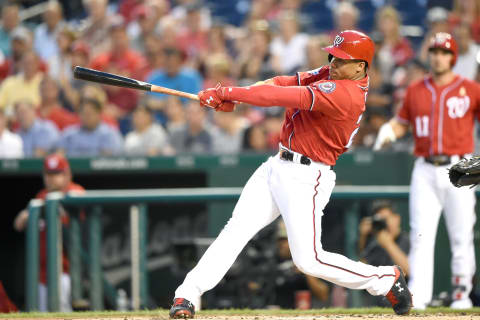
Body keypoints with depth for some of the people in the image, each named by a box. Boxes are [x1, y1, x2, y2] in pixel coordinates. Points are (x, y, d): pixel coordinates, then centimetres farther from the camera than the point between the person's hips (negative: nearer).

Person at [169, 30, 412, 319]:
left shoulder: (346, 94, -22)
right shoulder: (330, 75, 7)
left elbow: (289, 97, -26)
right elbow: (285, 83, 2)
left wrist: (227, 93, -24)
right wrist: (232, 97, -14)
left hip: (306, 178, -8)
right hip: (278, 166, 8)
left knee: (309, 260, -7)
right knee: (236, 231, -4)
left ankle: (386, 279, 12)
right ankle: (188, 295, -6)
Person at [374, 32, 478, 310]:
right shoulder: (416, 91, 13)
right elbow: (402, 122, 18)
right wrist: (388, 131, 0)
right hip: (425, 170, 2)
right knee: (421, 235, -6)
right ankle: (418, 295, -8)